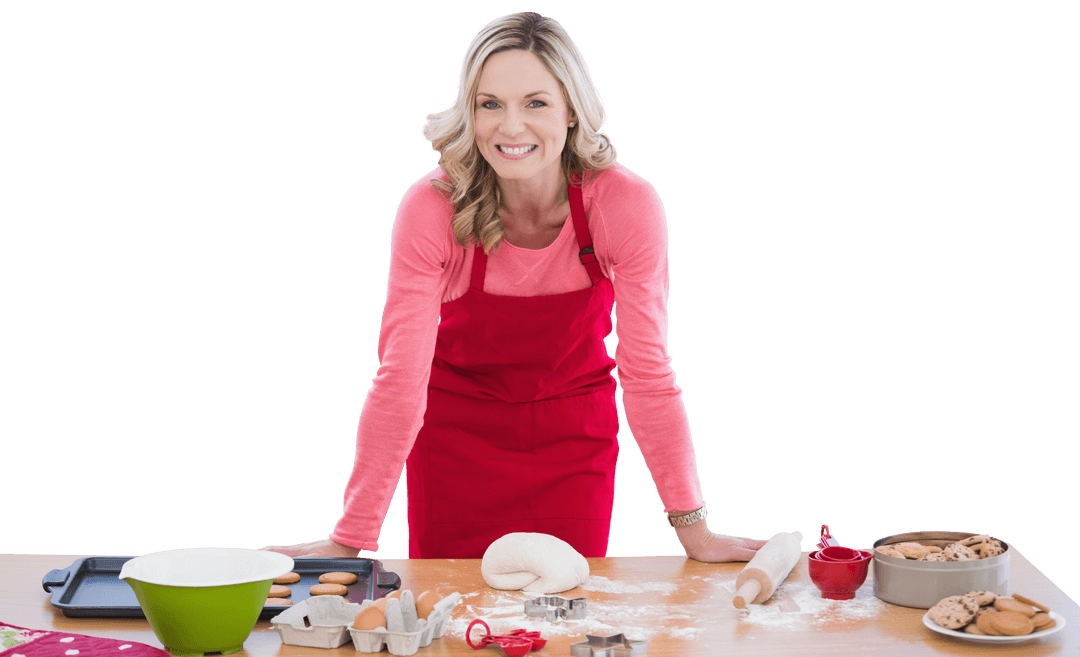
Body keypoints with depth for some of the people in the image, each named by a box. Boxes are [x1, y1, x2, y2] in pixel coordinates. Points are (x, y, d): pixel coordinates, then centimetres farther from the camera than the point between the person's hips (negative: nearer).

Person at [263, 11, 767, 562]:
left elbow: (647, 372, -17)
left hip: (575, 434, 1)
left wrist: (693, 530, -17)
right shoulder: (431, 208, -24)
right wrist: (349, 540, -26)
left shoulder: (627, 204, -23)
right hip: (457, 430, -1)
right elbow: (400, 378, -23)